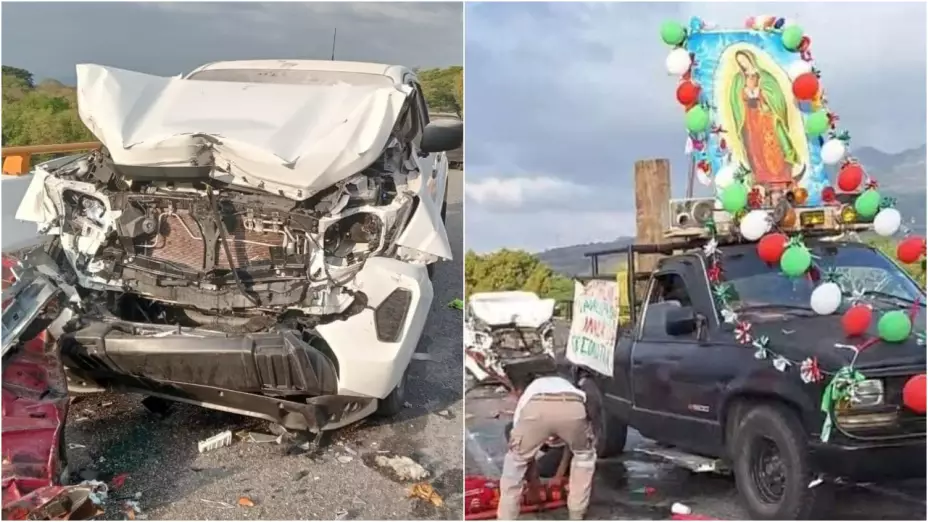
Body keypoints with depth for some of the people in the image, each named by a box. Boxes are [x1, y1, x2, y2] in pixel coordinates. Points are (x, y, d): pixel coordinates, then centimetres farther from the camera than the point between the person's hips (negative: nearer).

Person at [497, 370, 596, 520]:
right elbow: (573, 442, 54)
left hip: (535, 409, -1)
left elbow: (524, 452, 43)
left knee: (515, 461, 27)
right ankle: (576, 516, 37)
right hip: (573, 407, 1)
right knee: (585, 455, 34)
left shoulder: (525, 400, 42)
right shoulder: (565, 384, 49)